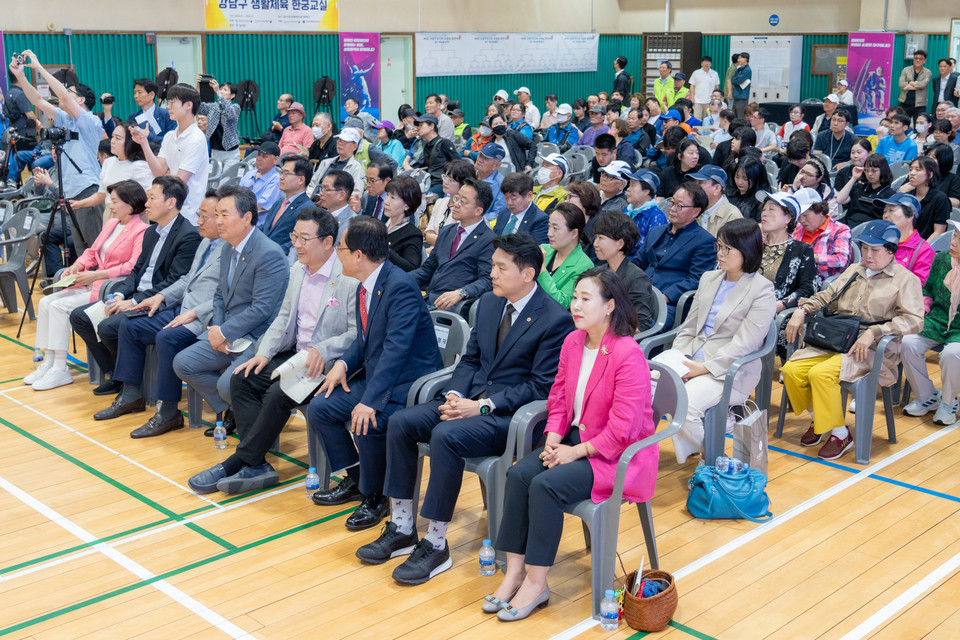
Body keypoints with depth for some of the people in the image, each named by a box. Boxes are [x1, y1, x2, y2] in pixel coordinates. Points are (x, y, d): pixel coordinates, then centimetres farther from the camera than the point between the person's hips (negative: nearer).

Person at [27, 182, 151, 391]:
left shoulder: (141, 231, -12)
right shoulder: (111, 224, 17)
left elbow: (134, 267, -21)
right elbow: (92, 252, 22)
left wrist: (96, 275, -21)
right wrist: (76, 267, 1)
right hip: (92, 284, 9)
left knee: (60, 306, -20)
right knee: (46, 302, -4)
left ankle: (60, 370, -12)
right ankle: (48, 363, 2)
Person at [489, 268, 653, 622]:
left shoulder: (628, 354, -21)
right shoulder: (573, 342, 4)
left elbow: (622, 428, -22)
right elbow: (559, 396, 12)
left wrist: (575, 452, -18)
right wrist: (553, 440, -4)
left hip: (618, 455, -8)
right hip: (575, 439, 8)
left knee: (546, 485, -26)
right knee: (519, 474, -15)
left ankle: (536, 583, -11)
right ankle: (515, 571, -8)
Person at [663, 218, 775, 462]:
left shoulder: (762, 290, -5)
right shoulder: (709, 279, 17)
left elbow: (743, 345, -12)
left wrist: (704, 367, -18)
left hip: (730, 371, -6)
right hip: (692, 360, 6)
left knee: (685, 402, -31)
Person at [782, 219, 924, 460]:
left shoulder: (906, 280, 0)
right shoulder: (854, 270, 20)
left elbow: (914, 320, -12)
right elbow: (828, 295, 23)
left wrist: (874, 332, -24)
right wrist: (803, 310, 3)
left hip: (872, 349, -6)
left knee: (820, 373, -31)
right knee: (791, 370, -16)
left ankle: (841, 435, -12)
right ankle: (817, 420, 8)